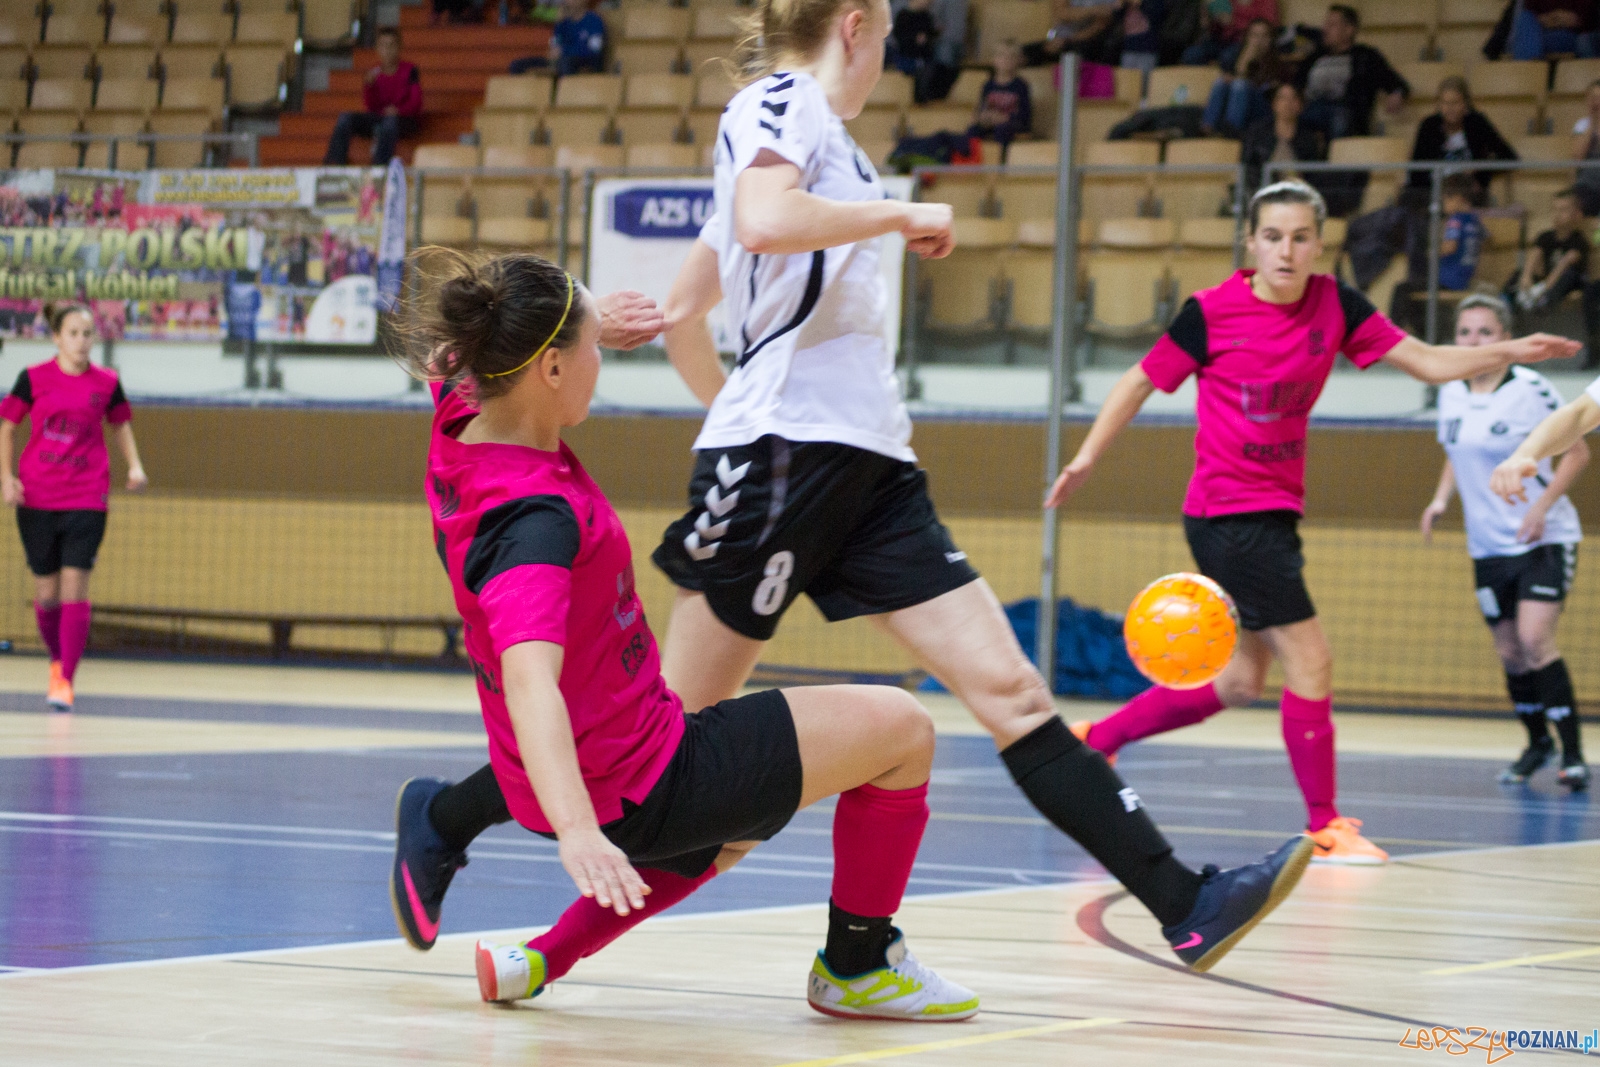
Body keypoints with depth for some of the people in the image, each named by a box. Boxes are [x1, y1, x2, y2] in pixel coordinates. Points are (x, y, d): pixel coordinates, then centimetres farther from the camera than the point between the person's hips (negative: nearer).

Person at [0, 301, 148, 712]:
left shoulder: (106, 382, 2)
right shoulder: (33, 378, -1)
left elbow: (121, 425, 18)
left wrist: (135, 466, 3)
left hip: (87, 498, 0)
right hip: (36, 498, 0)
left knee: (74, 585, -13)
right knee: (47, 591, 6)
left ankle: (66, 681, -11)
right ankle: (56, 660, 33)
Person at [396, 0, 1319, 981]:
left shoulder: (811, 126, 24)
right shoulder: (783, 100, -3)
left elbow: (682, 315, 28)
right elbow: (763, 222, -27)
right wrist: (903, 214, -14)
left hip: (867, 463, 9)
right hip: (785, 451, -9)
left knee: (1008, 688, -2)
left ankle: (1186, 907, -10)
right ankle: (444, 823, 15)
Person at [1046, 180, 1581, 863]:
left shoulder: (1334, 305, 0)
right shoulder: (1211, 312, -12)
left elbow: (1427, 362, -2)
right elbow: (1143, 381, 0)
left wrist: (1508, 353, -16)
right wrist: (1088, 457, -4)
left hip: (1274, 512, 7)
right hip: (1229, 514, -7)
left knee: (1242, 681, 15)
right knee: (1310, 660, -10)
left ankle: (1097, 738, 29)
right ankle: (1323, 826, 1)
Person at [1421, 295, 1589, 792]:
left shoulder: (1532, 390, -13)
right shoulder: (1451, 396, 3)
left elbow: (1577, 453, -7)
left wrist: (1543, 504, -19)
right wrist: (1442, 498, 2)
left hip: (1544, 539, -5)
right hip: (1488, 545, 5)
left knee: (1534, 640, -19)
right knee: (1509, 652, 8)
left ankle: (1573, 755, -13)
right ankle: (1537, 743, 31)